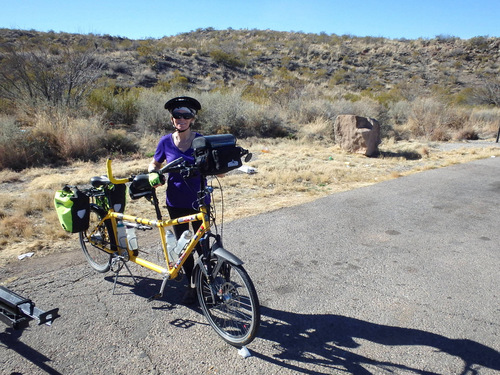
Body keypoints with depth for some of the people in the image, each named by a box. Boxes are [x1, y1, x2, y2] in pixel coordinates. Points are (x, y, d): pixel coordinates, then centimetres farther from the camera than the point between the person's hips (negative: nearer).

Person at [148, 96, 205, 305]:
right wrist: (153, 174, -9)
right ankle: (192, 285, 30)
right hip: (176, 203, 2)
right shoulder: (166, 142, -1)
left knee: (201, 246, 4)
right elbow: (154, 164, 13)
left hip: (199, 202, -2)